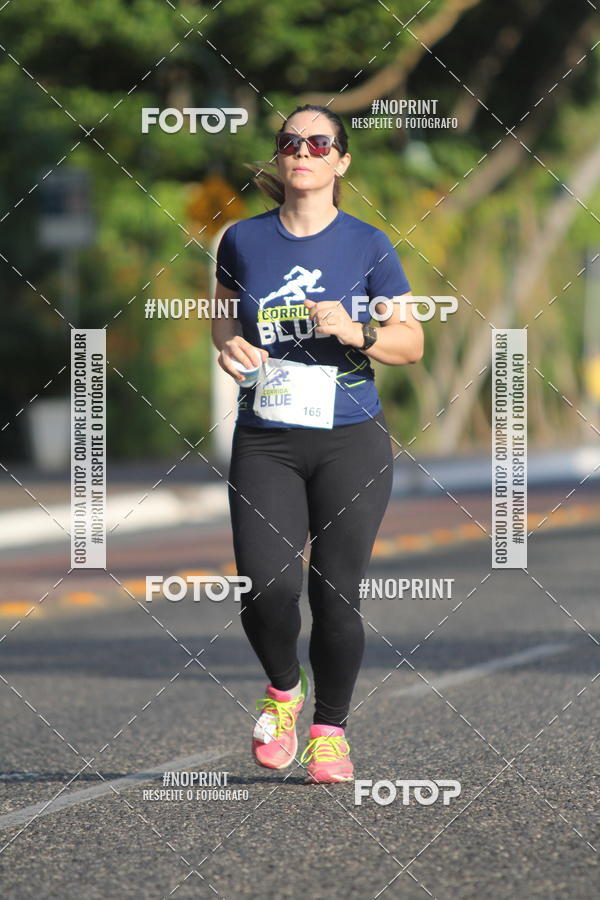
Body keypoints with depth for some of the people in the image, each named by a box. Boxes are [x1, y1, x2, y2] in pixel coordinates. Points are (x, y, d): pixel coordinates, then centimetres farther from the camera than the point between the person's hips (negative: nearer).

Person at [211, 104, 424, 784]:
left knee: (336, 592, -2)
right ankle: (282, 688, 17)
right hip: (265, 441, 1)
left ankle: (330, 728, 18)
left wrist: (355, 331, -14)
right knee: (267, 585, -15)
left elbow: (412, 343, 5)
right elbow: (224, 313, 23)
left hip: (351, 440, -1)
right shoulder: (244, 240, 6)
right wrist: (229, 344, 1)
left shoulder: (367, 245, 1)